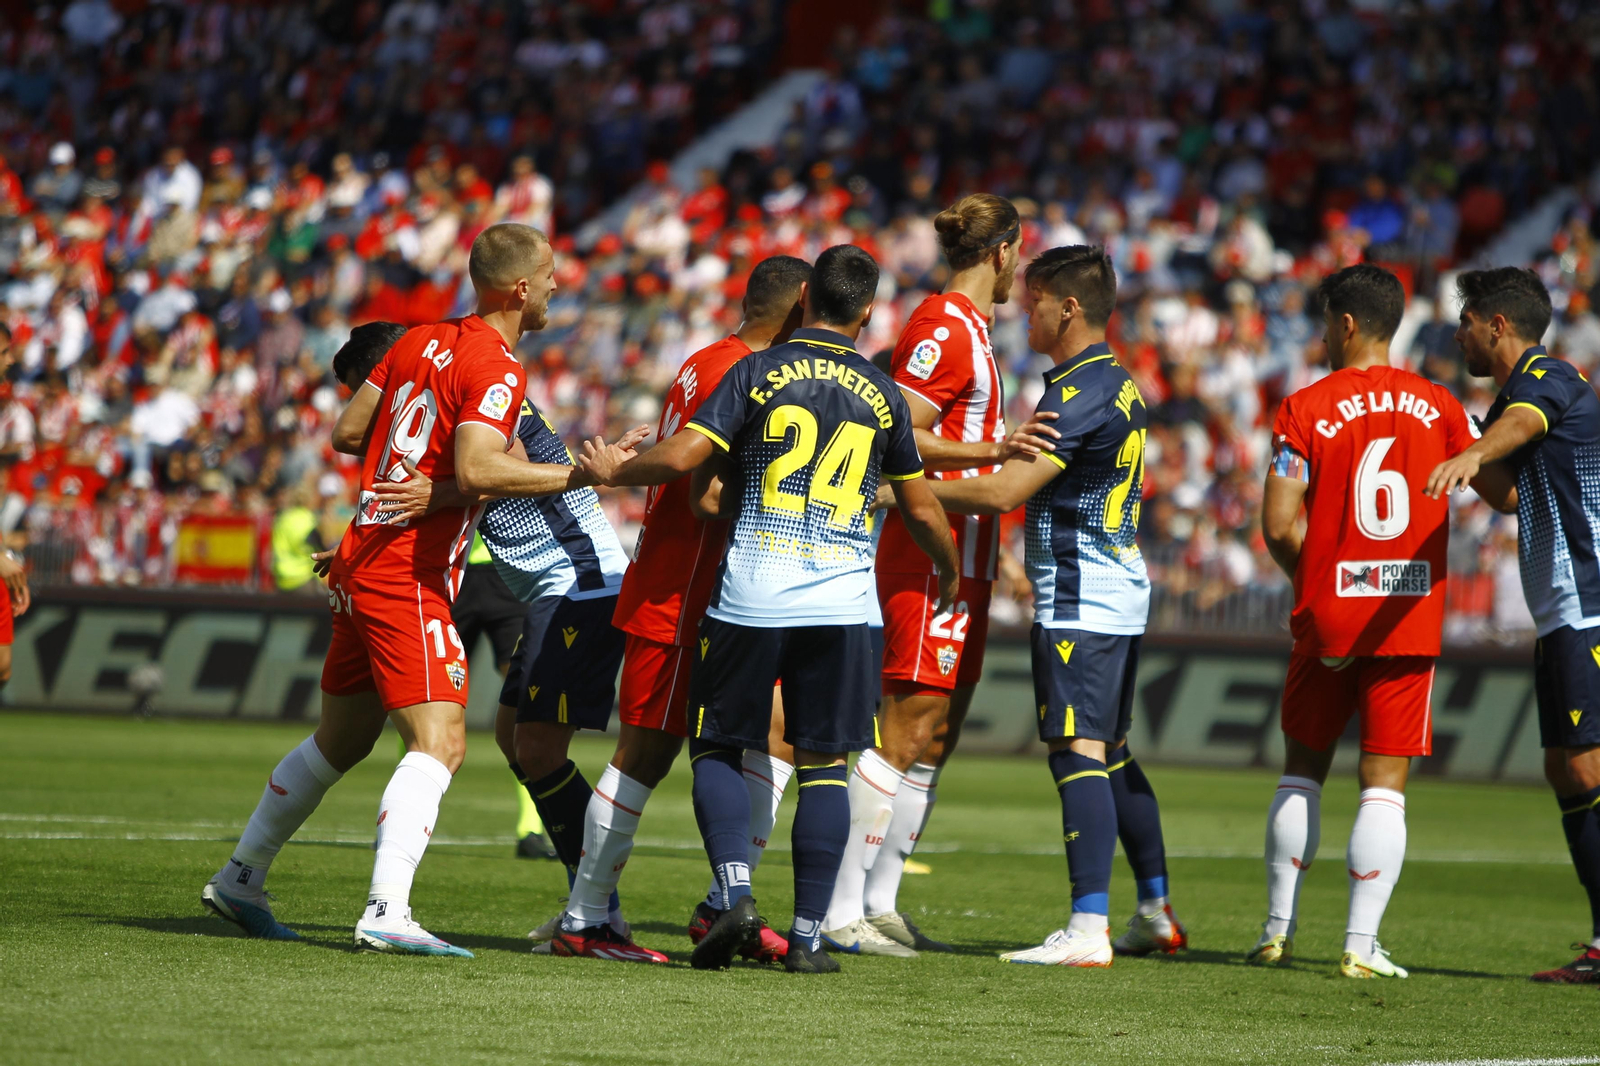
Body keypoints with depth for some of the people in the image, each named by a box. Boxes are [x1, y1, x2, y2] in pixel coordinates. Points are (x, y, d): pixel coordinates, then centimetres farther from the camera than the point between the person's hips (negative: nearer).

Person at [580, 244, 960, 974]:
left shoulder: (758, 372, 0)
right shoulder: (882, 395, 7)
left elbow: (680, 457, -8)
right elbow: (921, 510, 16)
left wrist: (612, 471, 12)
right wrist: (951, 571, 35)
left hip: (750, 597, -1)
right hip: (840, 604, 1)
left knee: (716, 749, 10)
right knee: (823, 764, 7)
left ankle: (735, 891, -12)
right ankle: (808, 936, 3)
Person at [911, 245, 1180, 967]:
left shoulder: (1077, 394, -16)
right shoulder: (1118, 385, 15)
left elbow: (1004, 492, -19)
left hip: (1077, 603, -10)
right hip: (1120, 590, 10)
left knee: (1078, 753, -13)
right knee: (1112, 756, 17)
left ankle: (1088, 928, -20)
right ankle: (1156, 913, 22)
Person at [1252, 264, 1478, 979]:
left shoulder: (1306, 409, -4)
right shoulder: (1438, 406, 3)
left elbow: (1279, 524, -8)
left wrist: (1312, 577, 9)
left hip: (1326, 616, -1)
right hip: (1410, 620, 1)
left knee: (1302, 767, 15)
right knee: (1385, 782, 0)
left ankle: (1279, 928, 16)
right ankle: (1361, 945, -5)